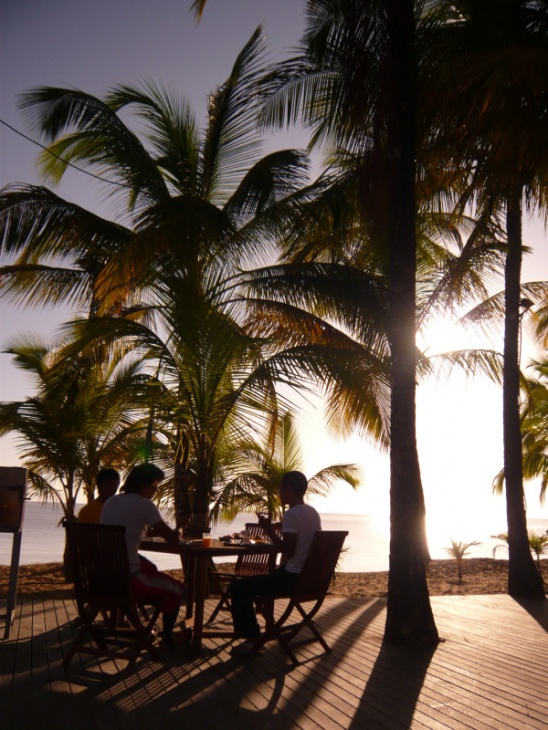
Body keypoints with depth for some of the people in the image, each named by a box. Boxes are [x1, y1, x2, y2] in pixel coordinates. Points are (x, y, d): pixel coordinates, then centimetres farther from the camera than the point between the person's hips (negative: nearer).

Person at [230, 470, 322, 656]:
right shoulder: (313, 513, 9)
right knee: (265, 578, 30)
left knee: (239, 586, -1)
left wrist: (269, 530, -12)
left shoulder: (291, 514, -18)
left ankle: (251, 637, 4)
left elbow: (288, 551, -22)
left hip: (293, 578, -9)